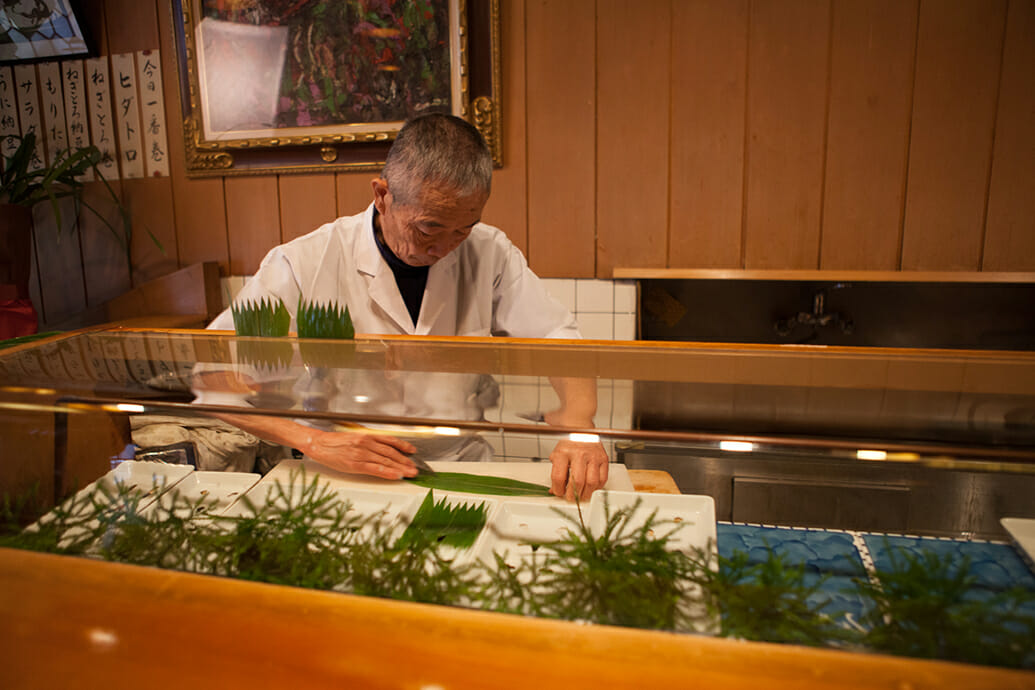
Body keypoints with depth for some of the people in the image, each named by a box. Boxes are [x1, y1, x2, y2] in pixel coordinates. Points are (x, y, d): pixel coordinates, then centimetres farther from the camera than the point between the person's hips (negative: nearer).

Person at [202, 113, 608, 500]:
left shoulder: (489, 253, -2)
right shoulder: (304, 265, -11)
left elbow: (559, 338, -3)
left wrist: (578, 421, -24)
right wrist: (312, 440, -23)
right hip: (345, 489, 0)